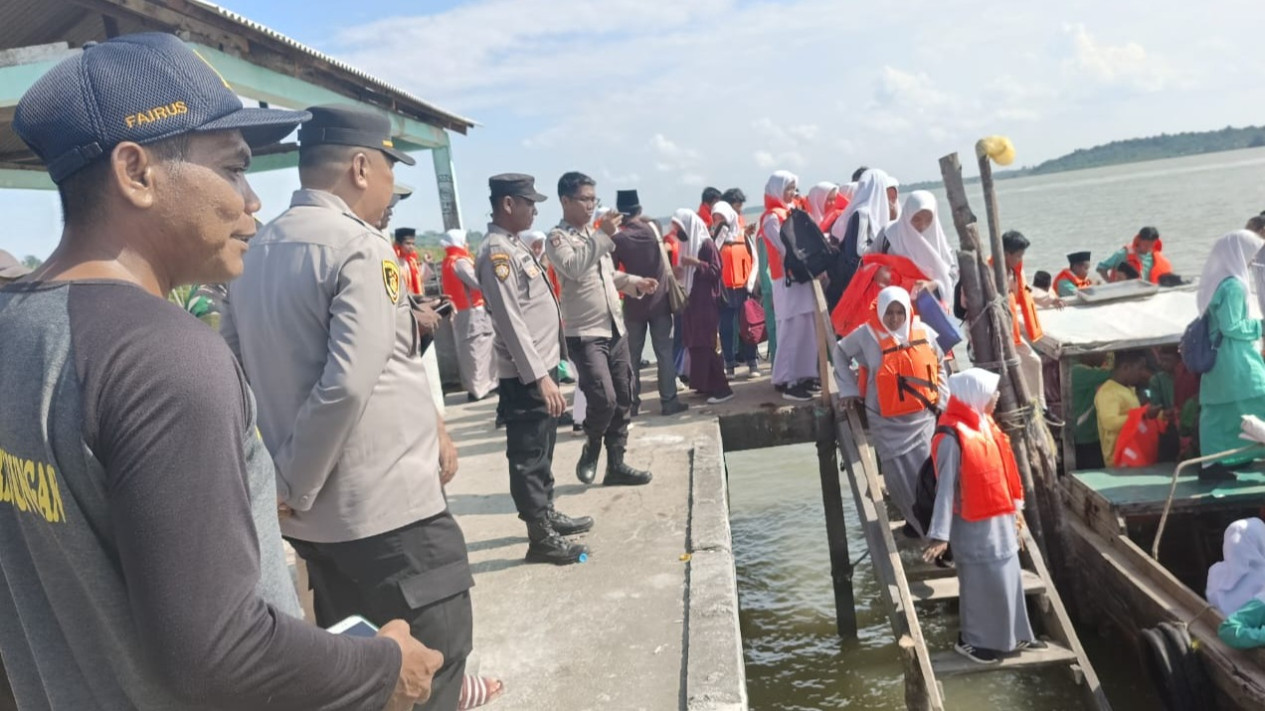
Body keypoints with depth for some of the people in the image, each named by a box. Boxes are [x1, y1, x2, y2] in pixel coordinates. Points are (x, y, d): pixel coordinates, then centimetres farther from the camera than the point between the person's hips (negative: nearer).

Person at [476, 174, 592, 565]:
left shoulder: (515, 246, 13)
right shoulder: (497, 252, -18)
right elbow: (511, 322, -24)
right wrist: (539, 377, -26)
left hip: (542, 367, 10)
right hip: (525, 376, -10)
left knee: (542, 450, 21)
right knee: (528, 456, 0)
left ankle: (547, 513, 35)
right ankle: (541, 538, 8)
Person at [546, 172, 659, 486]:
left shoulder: (594, 234, 14)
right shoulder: (558, 238, -8)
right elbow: (574, 268, -28)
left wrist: (635, 282, 9)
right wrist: (603, 236, -29)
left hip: (615, 329, 8)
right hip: (584, 334, -8)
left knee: (623, 399, 9)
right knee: (603, 399, -17)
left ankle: (616, 464, 19)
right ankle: (590, 452, 11)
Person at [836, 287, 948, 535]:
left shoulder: (923, 332, 2)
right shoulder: (866, 335, -7)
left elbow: (939, 364, 17)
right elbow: (840, 352, 10)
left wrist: (941, 398, 10)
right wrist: (849, 389, 5)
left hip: (923, 418, 2)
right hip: (888, 422, -2)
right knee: (900, 478, -1)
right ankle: (917, 521, 18)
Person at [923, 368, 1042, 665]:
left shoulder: (985, 424, 4)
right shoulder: (953, 436, -23)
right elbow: (946, 486, -22)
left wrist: (1014, 506, 19)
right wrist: (940, 534, -21)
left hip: (999, 518, 9)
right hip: (974, 525, -9)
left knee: (1008, 577, 17)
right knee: (982, 582, 3)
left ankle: (1012, 635, 32)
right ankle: (973, 640, 19)